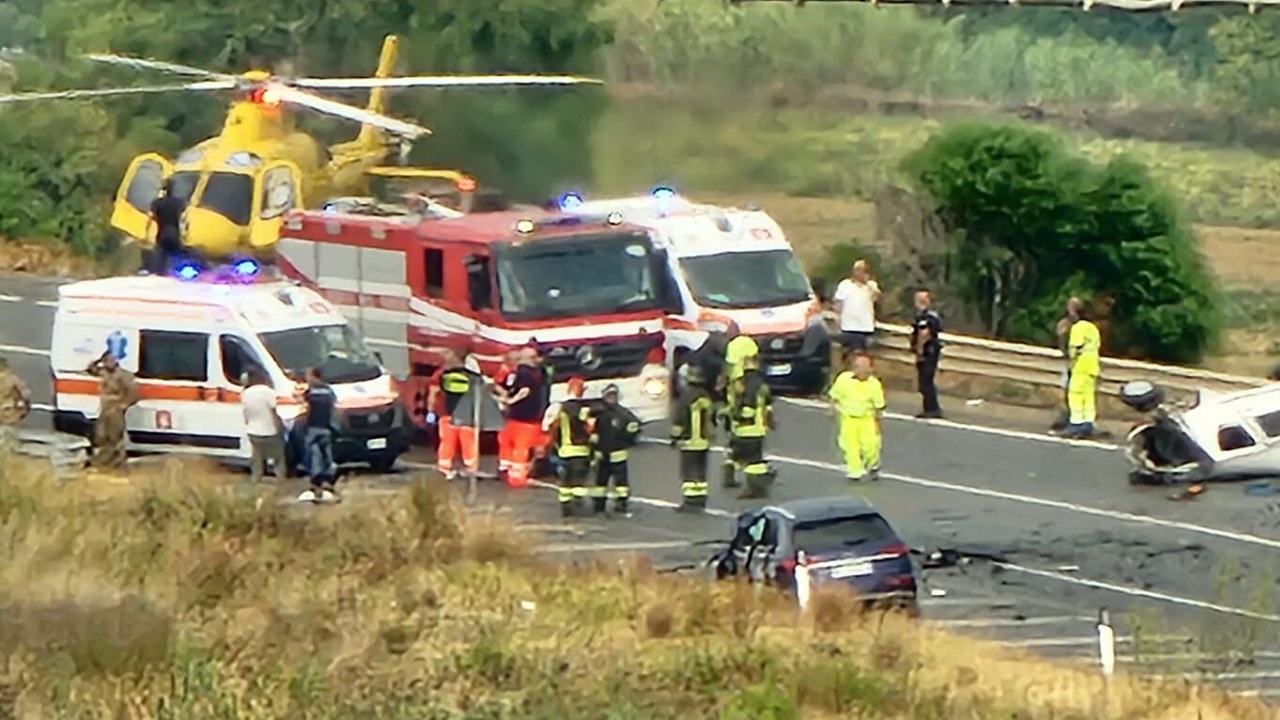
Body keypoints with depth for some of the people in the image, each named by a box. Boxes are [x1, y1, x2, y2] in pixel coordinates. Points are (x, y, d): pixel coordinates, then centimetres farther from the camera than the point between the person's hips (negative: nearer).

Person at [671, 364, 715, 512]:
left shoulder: (685, 396, -14)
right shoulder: (707, 397, 7)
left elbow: (678, 420, -13)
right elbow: (711, 418, 17)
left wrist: (675, 437, -4)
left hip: (689, 441, -7)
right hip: (704, 441, 7)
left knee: (688, 472, -5)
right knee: (701, 471, 13)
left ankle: (690, 501, -9)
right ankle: (701, 500, 17)